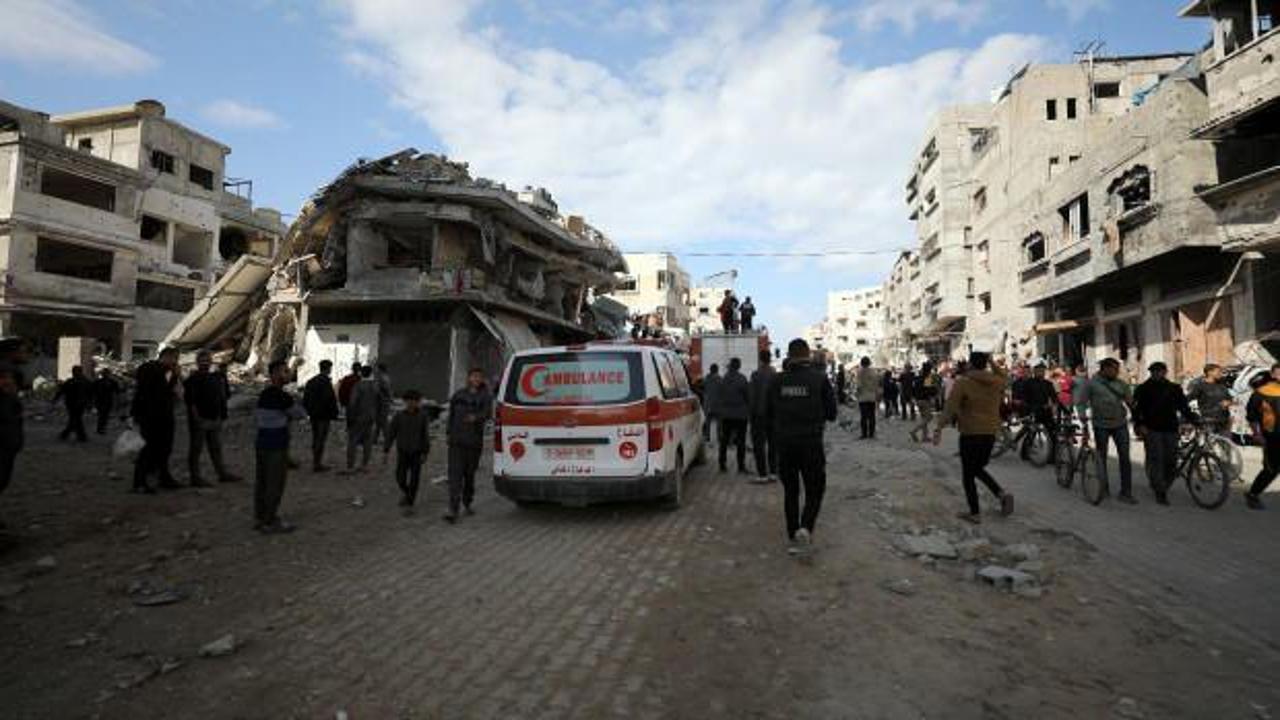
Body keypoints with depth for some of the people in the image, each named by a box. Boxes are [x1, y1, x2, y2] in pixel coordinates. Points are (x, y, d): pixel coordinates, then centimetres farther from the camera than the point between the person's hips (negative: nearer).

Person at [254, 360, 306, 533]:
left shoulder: (264, 394, 11)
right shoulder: (281, 396, -17)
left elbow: (256, 419, 21)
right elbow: (301, 414, -7)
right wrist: (289, 416, 14)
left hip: (261, 442, 9)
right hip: (276, 446, -9)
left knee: (261, 482, 13)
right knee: (275, 485, -2)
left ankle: (259, 518, 21)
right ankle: (270, 522, 2)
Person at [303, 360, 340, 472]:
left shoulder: (311, 381, 11)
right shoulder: (326, 382, -17)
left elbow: (305, 399, 17)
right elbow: (330, 400, -19)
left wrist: (308, 411, 22)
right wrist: (334, 413, -11)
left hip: (313, 415, 8)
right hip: (323, 415, -8)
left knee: (315, 439, 16)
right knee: (321, 440, -2)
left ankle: (315, 462, 24)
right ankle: (317, 464, 0)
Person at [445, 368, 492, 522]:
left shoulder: (485, 397, 0)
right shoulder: (458, 395, 9)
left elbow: (488, 413, -18)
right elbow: (451, 416, 18)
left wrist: (476, 418, -37)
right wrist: (449, 433, 17)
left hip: (475, 442, 0)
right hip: (456, 441, 1)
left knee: (470, 474, 12)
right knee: (455, 474, -9)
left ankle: (467, 503, 32)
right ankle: (453, 510, -13)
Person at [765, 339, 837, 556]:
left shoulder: (778, 380, -1)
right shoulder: (819, 378, -7)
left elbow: (768, 413, 5)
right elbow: (831, 413, -3)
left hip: (785, 443, 2)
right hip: (811, 442, -2)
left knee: (790, 491, 13)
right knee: (814, 490, 9)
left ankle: (793, 538, 16)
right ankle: (805, 528, -13)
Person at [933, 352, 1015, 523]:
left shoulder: (963, 382, -13)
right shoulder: (997, 381, 2)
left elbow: (950, 407, -21)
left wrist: (939, 427, -22)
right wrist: (993, 363, 27)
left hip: (971, 433, -6)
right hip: (990, 432, 6)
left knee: (968, 474, 6)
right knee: (978, 468, 23)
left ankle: (975, 513, 8)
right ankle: (1002, 493, 3)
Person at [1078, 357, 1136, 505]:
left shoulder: (1121, 384, 5)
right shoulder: (1091, 384, -3)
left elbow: (1131, 402, 8)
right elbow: (1081, 403, -3)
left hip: (1120, 424, 2)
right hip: (1101, 426, -2)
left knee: (1125, 457, -3)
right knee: (1101, 457, 10)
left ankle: (1126, 492, 2)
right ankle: (1103, 488, 26)